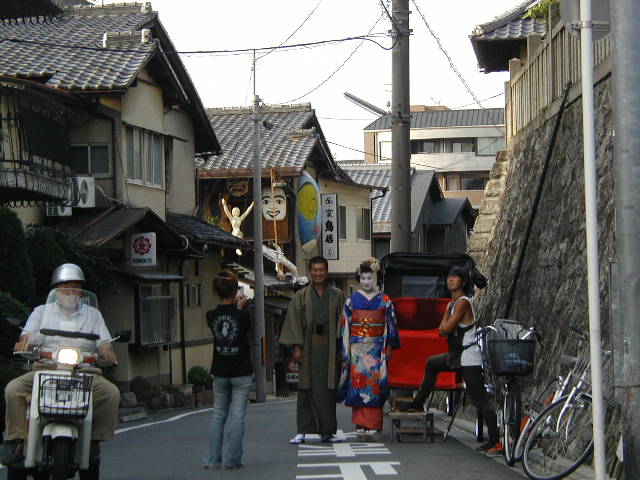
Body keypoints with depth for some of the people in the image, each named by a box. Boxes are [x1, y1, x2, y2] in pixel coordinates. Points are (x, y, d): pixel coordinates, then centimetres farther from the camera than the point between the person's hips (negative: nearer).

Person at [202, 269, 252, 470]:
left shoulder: (211, 315, -5)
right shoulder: (242, 314, -14)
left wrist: (235, 307, 19)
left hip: (220, 373, 3)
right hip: (241, 373, -3)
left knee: (218, 415, 13)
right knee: (237, 416, 2)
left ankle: (212, 459, 12)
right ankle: (231, 459, 3)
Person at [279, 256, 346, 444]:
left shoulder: (337, 296, 8)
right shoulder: (300, 297, 7)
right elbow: (294, 323, 3)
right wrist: (296, 347, -5)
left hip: (330, 349, 0)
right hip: (309, 349, 0)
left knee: (329, 390, 1)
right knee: (307, 389, 0)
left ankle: (328, 432, 6)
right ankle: (302, 431, 2)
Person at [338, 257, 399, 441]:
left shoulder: (384, 301, 6)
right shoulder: (352, 300, 8)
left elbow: (391, 326, 7)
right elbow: (345, 327, 8)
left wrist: (389, 348, 1)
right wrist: (345, 349, 3)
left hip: (377, 349, -1)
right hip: (357, 349, 1)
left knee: (375, 385, -6)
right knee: (358, 383, -3)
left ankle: (373, 426, -7)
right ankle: (361, 426, 0)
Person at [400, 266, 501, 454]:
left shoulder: (463, 302, -15)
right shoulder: (451, 304, 14)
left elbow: (445, 329, -18)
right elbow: (442, 330, 12)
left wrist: (445, 328, 3)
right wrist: (446, 329, -9)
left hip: (469, 358, -10)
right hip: (457, 356, 10)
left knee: (480, 399, -11)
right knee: (431, 363, 26)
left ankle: (495, 442, -12)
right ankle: (417, 404, 38)